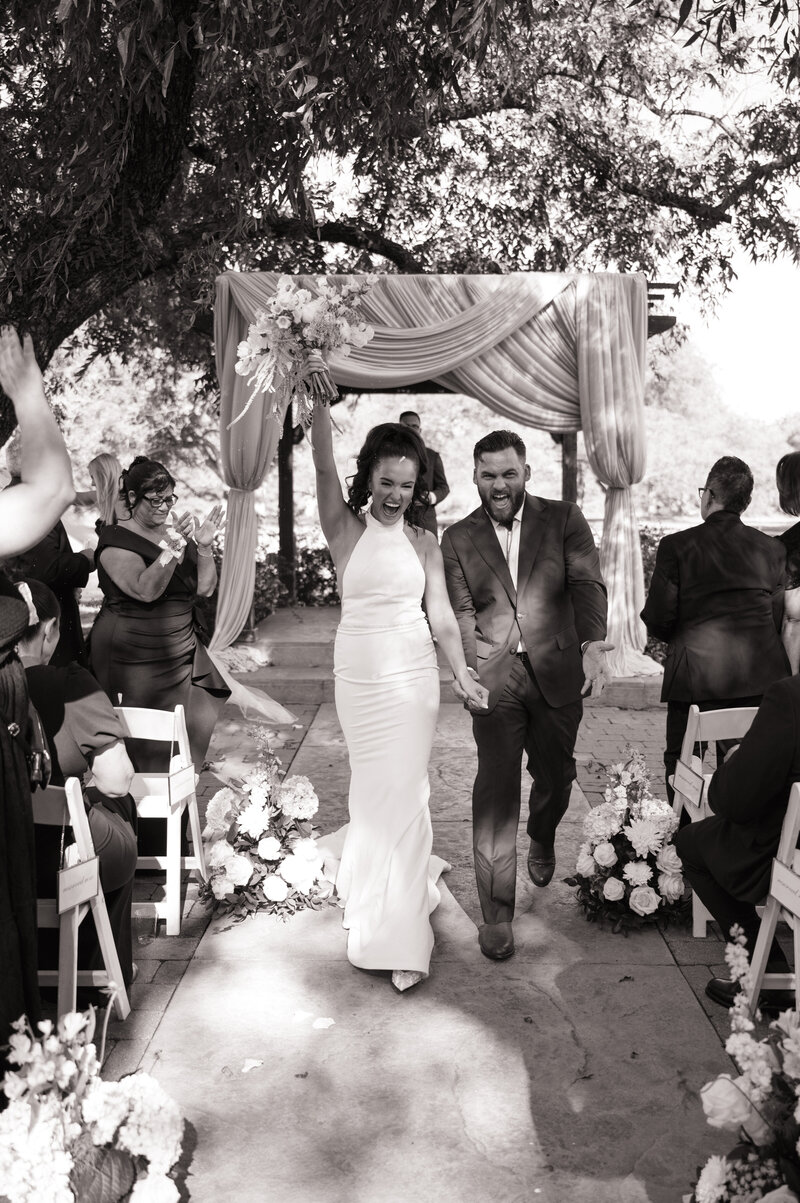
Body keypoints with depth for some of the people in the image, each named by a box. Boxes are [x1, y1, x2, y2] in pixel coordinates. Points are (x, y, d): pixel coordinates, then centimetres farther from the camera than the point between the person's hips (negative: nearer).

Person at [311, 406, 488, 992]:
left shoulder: (425, 542, 2)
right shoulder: (346, 528, -2)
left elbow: (441, 614, 1)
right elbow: (324, 465, -16)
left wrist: (462, 672, -10)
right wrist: (321, 403, -29)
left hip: (412, 675, 0)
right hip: (358, 674, 0)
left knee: (406, 791, 1)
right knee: (371, 789, 12)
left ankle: (402, 934, 12)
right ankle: (376, 906, 37)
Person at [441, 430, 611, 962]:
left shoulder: (564, 519, 3)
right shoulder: (458, 538, 6)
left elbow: (588, 583, -7)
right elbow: (461, 611, 1)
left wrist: (594, 643, -23)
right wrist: (469, 671, -15)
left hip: (557, 672, 1)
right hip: (494, 677, -1)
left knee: (556, 776, 16)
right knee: (495, 789, -6)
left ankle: (542, 840, 51)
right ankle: (497, 913, 3)